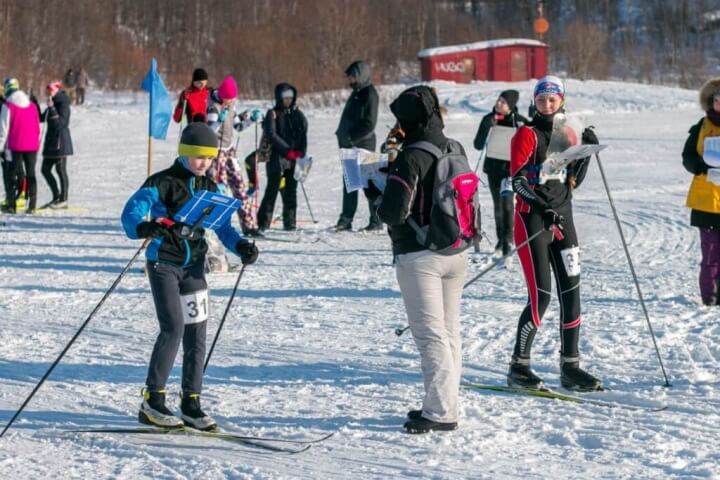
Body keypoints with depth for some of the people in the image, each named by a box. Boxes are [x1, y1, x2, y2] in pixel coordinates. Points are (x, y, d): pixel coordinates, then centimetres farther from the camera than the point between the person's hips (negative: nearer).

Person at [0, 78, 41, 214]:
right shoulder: (32, 105, 8)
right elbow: (38, 127, 12)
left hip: (16, 146, -3)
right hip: (32, 145, 3)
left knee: (14, 174, 3)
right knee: (31, 174, 6)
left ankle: (11, 205, -1)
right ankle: (32, 206, 1)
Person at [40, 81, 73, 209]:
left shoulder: (63, 105, -11)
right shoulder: (52, 104, 15)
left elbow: (62, 122, -21)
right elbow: (41, 118, 18)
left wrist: (51, 109, -24)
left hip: (61, 140, -9)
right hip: (51, 141, 9)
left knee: (61, 170, -5)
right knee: (45, 169, 10)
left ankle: (63, 200, 1)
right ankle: (56, 197, 18)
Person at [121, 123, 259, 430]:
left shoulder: (209, 188, 8)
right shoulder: (163, 183, -10)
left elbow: (222, 226, 12)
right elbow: (131, 212, -19)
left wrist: (240, 245, -8)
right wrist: (144, 227, -42)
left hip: (193, 266, 6)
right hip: (163, 263, -6)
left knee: (196, 332, 4)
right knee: (173, 327, -17)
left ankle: (191, 403, 13)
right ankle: (152, 401, -9)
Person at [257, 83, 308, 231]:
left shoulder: (297, 114, 13)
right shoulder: (273, 114, 0)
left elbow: (303, 134, 8)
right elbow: (272, 135, -10)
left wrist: (301, 151, -8)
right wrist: (288, 150, -16)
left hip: (294, 159, 4)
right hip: (277, 157, -4)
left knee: (291, 189, 4)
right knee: (273, 188, -9)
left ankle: (290, 222, 9)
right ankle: (264, 222, -7)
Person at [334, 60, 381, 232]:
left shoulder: (369, 94, -12)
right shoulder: (357, 92, 16)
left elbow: (369, 123, -18)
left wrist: (351, 136, -18)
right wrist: (343, 134, 10)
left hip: (362, 145, -9)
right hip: (350, 145, 9)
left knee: (369, 184, -4)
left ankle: (377, 220, 1)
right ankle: (346, 220, 14)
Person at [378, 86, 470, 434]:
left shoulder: (412, 158, -18)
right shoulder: (456, 150, 4)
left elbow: (394, 211, -23)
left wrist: (382, 209, 1)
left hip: (419, 255, -7)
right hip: (456, 252, 7)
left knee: (430, 334, -5)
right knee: (450, 331, 14)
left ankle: (440, 412, -6)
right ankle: (443, 404, 21)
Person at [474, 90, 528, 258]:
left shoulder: (520, 121, -5)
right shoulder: (488, 119, 0)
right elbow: (478, 145, -4)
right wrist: (488, 128, -18)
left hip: (511, 167, -3)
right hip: (493, 167, 3)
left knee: (507, 202, -13)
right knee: (498, 204, 11)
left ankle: (507, 240, -10)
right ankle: (501, 239, 22)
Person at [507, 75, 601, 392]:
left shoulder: (568, 134, 12)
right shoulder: (527, 134, -6)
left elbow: (572, 181, 14)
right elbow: (517, 180, -14)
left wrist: (586, 152, 1)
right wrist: (544, 206, -25)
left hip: (562, 217, 6)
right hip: (532, 218, -6)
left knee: (571, 291, 4)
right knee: (541, 296, -9)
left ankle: (570, 367, 12)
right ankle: (518, 367, 1)